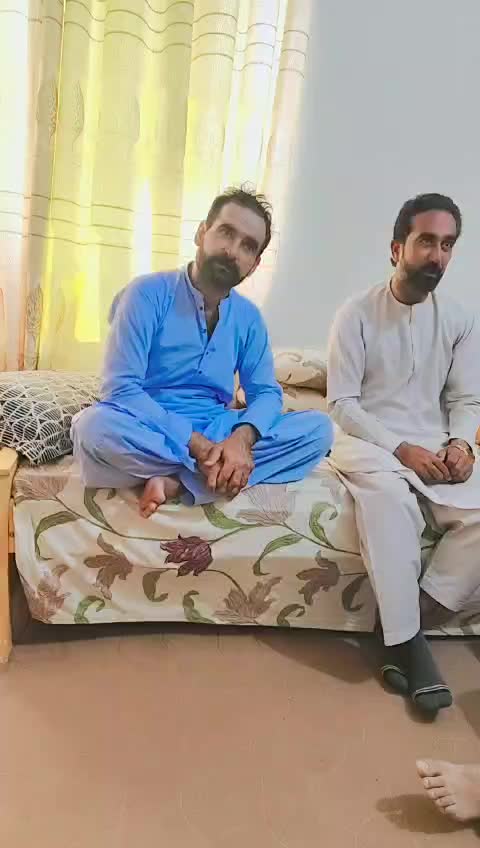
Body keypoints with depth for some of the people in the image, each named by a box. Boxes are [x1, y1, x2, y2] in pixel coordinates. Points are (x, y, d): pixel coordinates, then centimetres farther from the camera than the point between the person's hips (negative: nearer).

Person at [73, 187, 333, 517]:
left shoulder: (249, 317, 6)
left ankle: (176, 482, -24)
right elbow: (122, 388, -17)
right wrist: (195, 444, -26)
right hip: (151, 431, -4)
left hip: (216, 431, 5)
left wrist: (242, 438, -21)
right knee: (95, 425, -37)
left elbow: (266, 392, 4)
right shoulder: (148, 293, -10)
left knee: (318, 428, -15)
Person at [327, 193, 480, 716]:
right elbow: (342, 403, -7)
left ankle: (404, 625, -15)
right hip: (366, 440, -4)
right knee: (388, 493, -38)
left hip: (433, 446, 4)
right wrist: (400, 449, -18)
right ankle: (406, 637, -26)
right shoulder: (357, 314, -2)